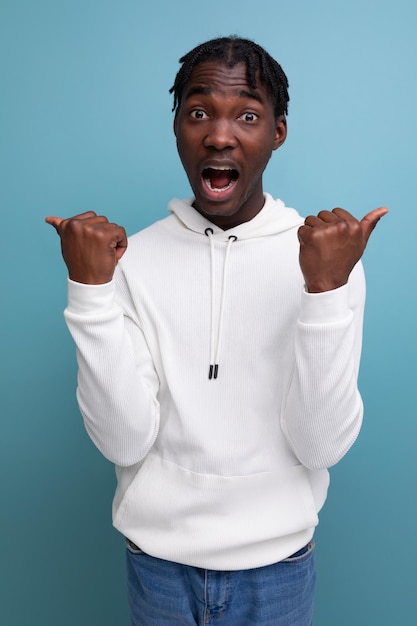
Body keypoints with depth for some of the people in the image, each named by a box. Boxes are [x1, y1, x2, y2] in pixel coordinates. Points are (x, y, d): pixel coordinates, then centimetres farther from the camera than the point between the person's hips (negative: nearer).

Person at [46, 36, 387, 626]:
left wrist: (327, 288, -28)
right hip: (157, 560, 1)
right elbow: (125, 441, -15)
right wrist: (90, 288, -24)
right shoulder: (132, 257, -9)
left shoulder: (326, 255, -11)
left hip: (278, 563, 0)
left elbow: (322, 446, -17)